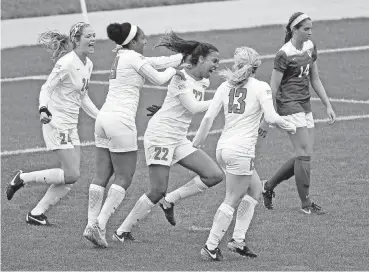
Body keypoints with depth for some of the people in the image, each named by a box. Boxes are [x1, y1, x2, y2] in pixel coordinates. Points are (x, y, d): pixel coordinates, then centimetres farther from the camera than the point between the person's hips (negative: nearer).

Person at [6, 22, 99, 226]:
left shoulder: (87, 65, 10)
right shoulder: (67, 63, -16)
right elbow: (46, 88, -16)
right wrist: (43, 109, -32)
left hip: (71, 126, 9)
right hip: (56, 123, -9)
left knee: (70, 178, 3)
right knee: (71, 175, -13)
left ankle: (37, 213, 10)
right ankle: (22, 179, 1)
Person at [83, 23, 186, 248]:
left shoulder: (121, 56, 17)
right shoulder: (134, 58, -8)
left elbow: (158, 62, 23)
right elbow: (159, 79, -1)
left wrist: (182, 56, 26)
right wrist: (173, 70, 18)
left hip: (104, 118, 9)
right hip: (121, 120, -9)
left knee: (102, 175, 7)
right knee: (124, 177, -2)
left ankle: (92, 224, 3)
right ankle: (100, 224, -11)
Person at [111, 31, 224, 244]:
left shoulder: (204, 82, 10)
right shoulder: (181, 77, -14)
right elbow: (193, 107, -23)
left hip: (180, 139, 8)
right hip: (161, 135, -8)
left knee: (215, 175, -6)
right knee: (158, 190, -13)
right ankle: (123, 231, 0)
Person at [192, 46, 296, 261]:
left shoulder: (226, 86, 8)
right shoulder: (261, 87, -5)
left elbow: (209, 117, 3)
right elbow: (272, 118, -14)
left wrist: (196, 143, 12)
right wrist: (290, 127, 4)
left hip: (224, 147, 6)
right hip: (242, 150, -6)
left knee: (255, 188, 21)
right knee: (232, 201, 3)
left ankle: (238, 240, 17)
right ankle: (211, 247, 2)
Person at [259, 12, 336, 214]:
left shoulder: (310, 48, 8)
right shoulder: (284, 55, -15)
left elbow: (315, 80, 17)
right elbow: (273, 88, -13)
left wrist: (328, 106, 13)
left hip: (305, 106, 8)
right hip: (289, 105, -8)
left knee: (303, 156, 8)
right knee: (304, 154, -8)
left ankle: (269, 186, 23)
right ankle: (306, 204, -1)